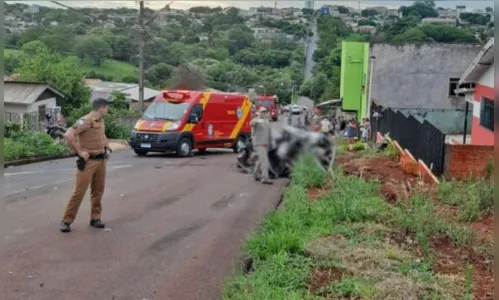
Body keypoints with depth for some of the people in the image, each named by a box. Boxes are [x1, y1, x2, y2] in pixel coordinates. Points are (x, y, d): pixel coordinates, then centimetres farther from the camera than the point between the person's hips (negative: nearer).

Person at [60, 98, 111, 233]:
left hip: (101, 160, 8)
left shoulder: (101, 121, 12)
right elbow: (68, 135, -25)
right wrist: (80, 152, -20)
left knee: (98, 191, 12)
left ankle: (95, 218, 22)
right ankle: (66, 220, 4)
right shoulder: (86, 121, -15)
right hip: (88, 161, -8)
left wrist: (107, 147, 17)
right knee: (79, 192, -5)